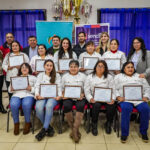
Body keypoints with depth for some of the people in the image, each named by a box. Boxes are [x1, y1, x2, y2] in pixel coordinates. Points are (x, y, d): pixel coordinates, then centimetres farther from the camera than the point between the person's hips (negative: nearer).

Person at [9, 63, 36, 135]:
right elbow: (10, 89, 22)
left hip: (28, 95, -2)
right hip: (16, 95, 2)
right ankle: (16, 123, -11)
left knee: (26, 105, -36)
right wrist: (11, 89, -2)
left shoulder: (33, 78, 20)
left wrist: (31, 89, -13)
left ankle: (27, 123, -13)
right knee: (13, 105, -32)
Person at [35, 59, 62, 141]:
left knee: (49, 106, -36)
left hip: (53, 96, -1)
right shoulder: (40, 75, 18)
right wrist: (37, 94, -13)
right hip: (42, 96, 2)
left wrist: (59, 95, -15)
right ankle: (48, 127, -13)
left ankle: (44, 129, -25)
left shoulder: (57, 75, 14)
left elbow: (59, 87, 6)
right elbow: (37, 86, 8)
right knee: (38, 107, -32)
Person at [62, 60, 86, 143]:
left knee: (80, 106, -33)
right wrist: (63, 95, -7)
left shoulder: (83, 76, 11)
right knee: (66, 106, -31)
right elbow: (62, 89, 14)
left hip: (80, 97, -1)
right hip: (68, 97, 1)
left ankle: (75, 130, -25)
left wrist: (82, 94, -12)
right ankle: (72, 128, -16)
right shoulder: (65, 76, 16)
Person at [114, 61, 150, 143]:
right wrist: (118, 97, -10)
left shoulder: (140, 76, 25)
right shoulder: (118, 76, 18)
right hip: (125, 99, -2)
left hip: (139, 99, 2)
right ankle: (124, 133, -21)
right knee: (126, 109, -34)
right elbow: (115, 89, 7)